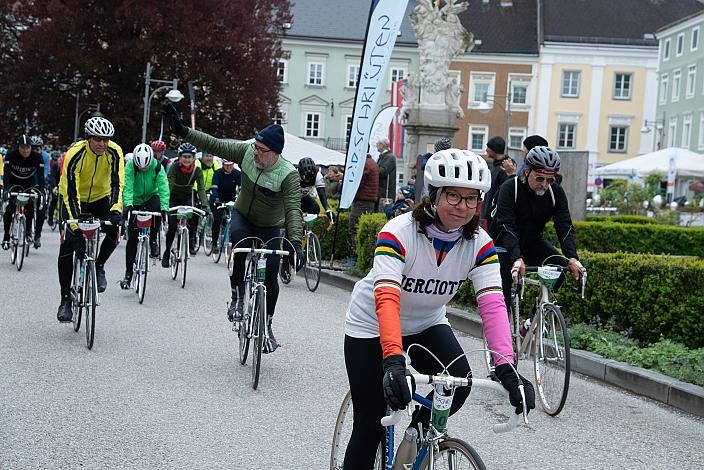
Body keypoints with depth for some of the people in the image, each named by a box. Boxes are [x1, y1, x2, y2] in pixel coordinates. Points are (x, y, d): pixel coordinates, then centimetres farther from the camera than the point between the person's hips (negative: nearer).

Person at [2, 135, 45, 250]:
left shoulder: (37, 157, -23)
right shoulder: (11, 155, -24)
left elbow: (41, 176, -27)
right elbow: (6, 174, -31)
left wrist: (41, 192, -41)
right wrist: (6, 189, -45)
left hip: (29, 184, 1)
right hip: (14, 183, -1)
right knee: (9, 208, -19)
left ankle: (37, 236, 2)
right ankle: (6, 237, -7)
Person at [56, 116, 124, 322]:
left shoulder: (114, 152, -22)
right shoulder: (75, 155, -30)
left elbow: (117, 184, -24)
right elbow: (70, 192, -32)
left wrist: (115, 210, -42)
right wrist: (75, 225, -41)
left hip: (101, 198, 2)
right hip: (75, 199, -2)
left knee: (114, 230, -25)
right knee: (67, 244, -16)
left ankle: (99, 266, 6)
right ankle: (65, 300, -8)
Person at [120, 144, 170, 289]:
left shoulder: (157, 167, -20)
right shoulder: (130, 166, -21)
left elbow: (163, 187, -28)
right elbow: (127, 186, -32)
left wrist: (164, 207, -41)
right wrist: (128, 205, -47)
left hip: (152, 197, 0)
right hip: (135, 202, 0)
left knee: (156, 207, -37)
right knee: (132, 237, -4)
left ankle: (153, 240, -14)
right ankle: (128, 273, 6)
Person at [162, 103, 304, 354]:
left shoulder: (288, 175, -27)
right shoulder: (246, 151, -17)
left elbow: (293, 210, -35)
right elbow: (215, 145, -12)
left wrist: (296, 243, -48)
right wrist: (183, 131, -20)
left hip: (269, 229, -2)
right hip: (242, 216, 2)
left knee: (270, 277, -9)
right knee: (238, 240, -35)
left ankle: (266, 326, 16)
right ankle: (237, 296, -19)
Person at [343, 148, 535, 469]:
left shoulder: (480, 244, -17)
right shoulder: (399, 233, -30)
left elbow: (492, 304, -27)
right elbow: (386, 299, -41)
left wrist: (505, 367, -41)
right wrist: (393, 360, -56)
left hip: (427, 324, 4)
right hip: (373, 326, -4)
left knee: (459, 381, -23)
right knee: (371, 426, -6)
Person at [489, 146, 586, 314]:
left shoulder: (556, 192, -14)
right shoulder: (509, 189, -25)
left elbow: (565, 226, -20)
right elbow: (506, 226, -34)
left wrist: (573, 258, -37)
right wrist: (517, 259, -49)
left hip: (532, 242, 4)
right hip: (504, 244, -4)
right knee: (503, 294, -12)